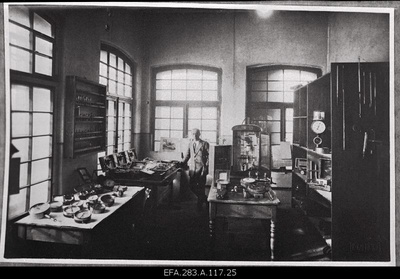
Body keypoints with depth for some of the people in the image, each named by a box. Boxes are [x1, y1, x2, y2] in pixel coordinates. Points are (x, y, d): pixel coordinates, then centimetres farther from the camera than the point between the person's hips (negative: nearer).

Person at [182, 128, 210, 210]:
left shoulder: (205, 144, -4)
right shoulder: (190, 143, 10)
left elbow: (208, 157, -6)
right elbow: (187, 156, 15)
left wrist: (205, 168, -13)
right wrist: (182, 163, 3)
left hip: (201, 169, -5)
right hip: (192, 168, 5)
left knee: (201, 187, 0)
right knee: (192, 186, 4)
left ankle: (199, 205, 19)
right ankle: (204, 198, 28)